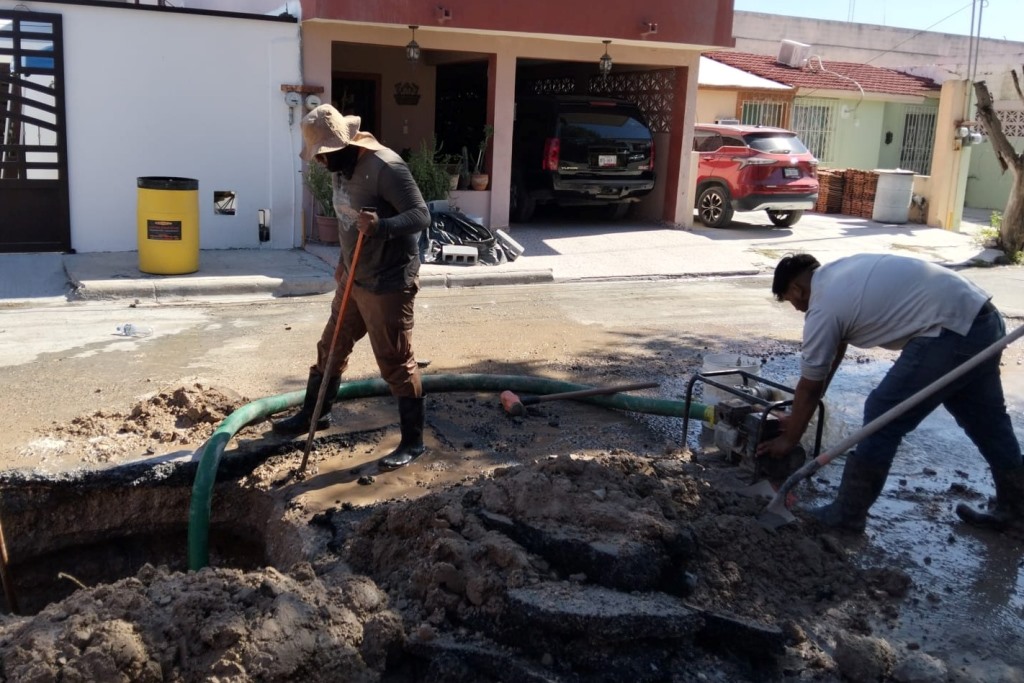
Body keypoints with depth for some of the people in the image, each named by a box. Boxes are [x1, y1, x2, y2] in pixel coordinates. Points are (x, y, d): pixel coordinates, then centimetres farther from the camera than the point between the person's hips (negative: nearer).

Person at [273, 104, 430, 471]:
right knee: (331, 347, 19)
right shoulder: (342, 166, 6)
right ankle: (314, 413, 39)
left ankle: (413, 442, 10)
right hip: (354, 279, 9)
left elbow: (421, 215, -25)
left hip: (388, 284, -9)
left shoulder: (386, 167, -23)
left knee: (396, 363, -2)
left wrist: (381, 226, -41)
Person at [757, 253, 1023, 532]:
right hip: (983, 318, 10)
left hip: (951, 332, -10)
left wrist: (788, 438, 16)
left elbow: (809, 387, 2)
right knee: (986, 419, 23)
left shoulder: (822, 308, -7)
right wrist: (798, 414, 33)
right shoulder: (838, 272, 19)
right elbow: (836, 350, 28)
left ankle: (847, 514, 8)